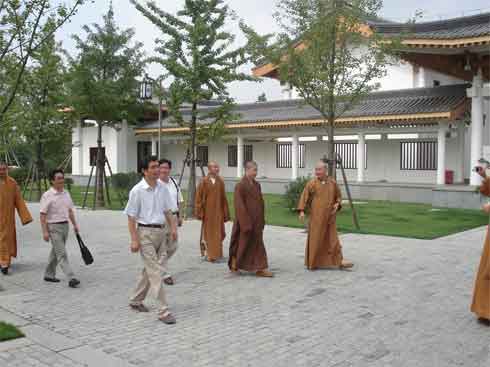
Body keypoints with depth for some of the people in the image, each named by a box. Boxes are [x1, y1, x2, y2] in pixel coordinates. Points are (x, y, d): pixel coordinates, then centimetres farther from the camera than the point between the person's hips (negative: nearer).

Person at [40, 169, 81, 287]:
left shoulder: (66, 194, 9)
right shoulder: (47, 196, -12)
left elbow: (70, 211, 18)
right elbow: (43, 215, -13)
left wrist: (75, 224, 16)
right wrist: (45, 232, -18)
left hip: (65, 226, 7)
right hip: (54, 227, -7)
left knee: (56, 252, 17)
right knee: (62, 254, -9)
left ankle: (49, 275, 31)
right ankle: (71, 278, -12)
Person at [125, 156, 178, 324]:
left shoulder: (163, 188, 7)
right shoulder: (137, 190, -10)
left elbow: (168, 211, 15)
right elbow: (131, 217, -9)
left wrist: (173, 227, 2)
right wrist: (134, 239, -14)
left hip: (161, 231, 6)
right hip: (146, 232, -6)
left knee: (149, 269, 16)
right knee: (156, 272, -8)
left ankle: (136, 300, 34)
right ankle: (163, 311, -5)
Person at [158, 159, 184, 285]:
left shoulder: (174, 183, 9)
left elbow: (179, 201, 18)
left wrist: (180, 216, 14)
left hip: (173, 217, 7)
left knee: (173, 247, 15)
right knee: (162, 249, -1)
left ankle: (160, 264, 37)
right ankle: (166, 274, 9)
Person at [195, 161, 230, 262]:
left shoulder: (220, 182, 4)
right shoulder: (204, 181, -6)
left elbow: (224, 198, 8)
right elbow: (199, 198, -5)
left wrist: (226, 213, 8)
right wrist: (199, 212, -8)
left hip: (218, 212, 3)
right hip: (207, 212, -3)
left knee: (218, 233, 7)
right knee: (207, 233, 3)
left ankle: (216, 253, 20)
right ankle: (208, 253, 13)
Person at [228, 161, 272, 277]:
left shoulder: (256, 185, 8)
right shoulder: (240, 186, -14)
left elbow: (260, 202, 13)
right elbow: (239, 205, -17)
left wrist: (262, 220, 10)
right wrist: (245, 223, -20)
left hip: (256, 221, 7)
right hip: (245, 220, -7)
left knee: (258, 244, 5)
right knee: (242, 243, 6)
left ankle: (260, 269, 8)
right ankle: (234, 266, 23)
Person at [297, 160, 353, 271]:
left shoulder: (333, 183, 5)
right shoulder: (311, 183, -4)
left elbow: (338, 196, 16)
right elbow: (304, 197, -5)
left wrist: (337, 204, -3)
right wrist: (301, 211, -14)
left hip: (329, 217, 3)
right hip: (316, 217, -2)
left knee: (332, 239, 4)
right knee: (315, 239, 3)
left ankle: (339, 261, 7)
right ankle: (312, 263, 15)